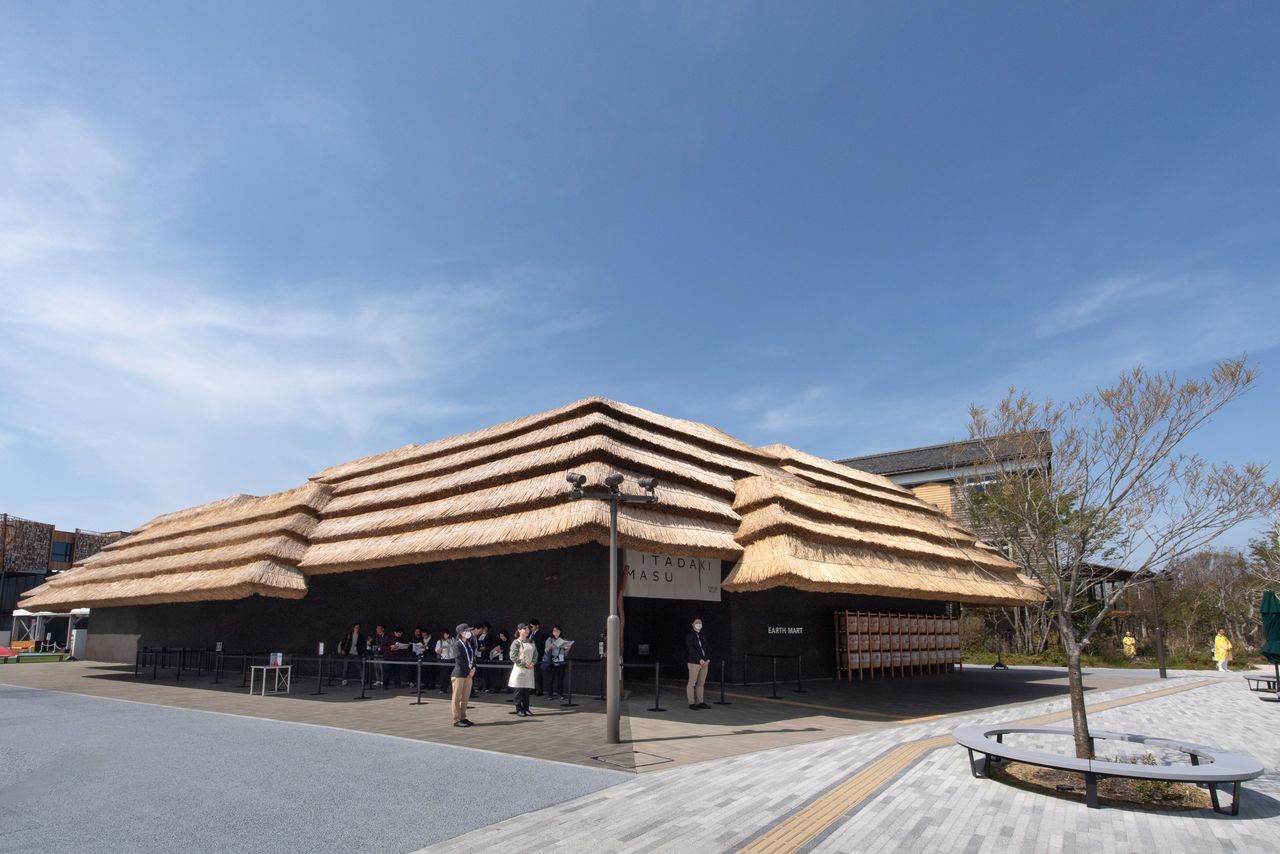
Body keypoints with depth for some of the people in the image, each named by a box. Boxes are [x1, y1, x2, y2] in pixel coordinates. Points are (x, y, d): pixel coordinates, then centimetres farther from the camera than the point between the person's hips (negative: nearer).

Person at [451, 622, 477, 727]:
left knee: (465, 698, 11)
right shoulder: (457, 645, -9)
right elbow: (459, 660, -16)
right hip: (459, 674, -7)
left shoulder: (469, 644, 12)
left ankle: (463, 718, 19)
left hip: (469, 674, 7)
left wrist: (473, 669, -3)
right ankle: (457, 720, 6)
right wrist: (469, 670, -13)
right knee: (457, 698, 1)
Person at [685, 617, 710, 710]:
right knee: (692, 683, -3)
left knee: (701, 683, 8)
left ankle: (700, 702, 13)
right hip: (694, 662, -6)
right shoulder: (689, 636, -3)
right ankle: (691, 703, 2)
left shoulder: (703, 636, 16)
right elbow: (691, 649, -11)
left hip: (704, 663, 6)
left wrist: (708, 659, 0)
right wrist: (700, 660, -16)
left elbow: (706, 648, 16)